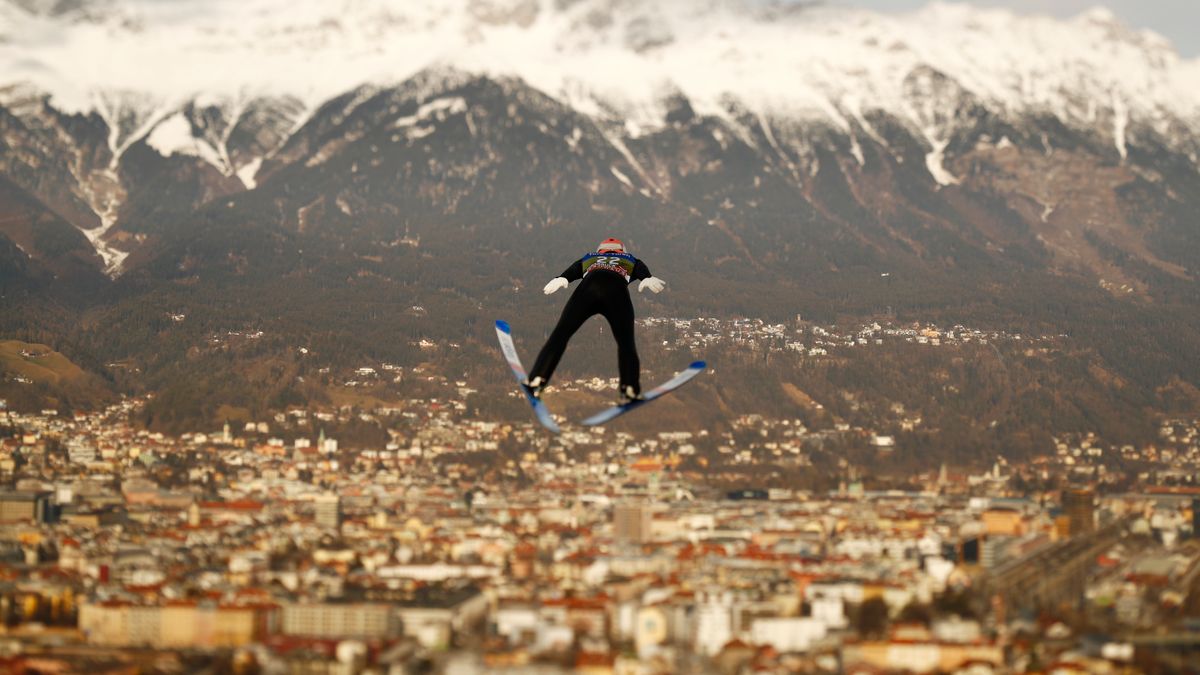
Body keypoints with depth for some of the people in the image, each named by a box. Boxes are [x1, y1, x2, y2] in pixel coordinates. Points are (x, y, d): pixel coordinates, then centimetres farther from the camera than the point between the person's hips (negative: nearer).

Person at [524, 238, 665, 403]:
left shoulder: (587, 260, 40)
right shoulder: (631, 261, 39)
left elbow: (569, 273, 18)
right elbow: (643, 272, 14)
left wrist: (559, 281, -1)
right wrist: (649, 280, -6)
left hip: (588, 287, 1)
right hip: (617, 291, 0)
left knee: (560, 334, 6)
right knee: (626, 343, 14)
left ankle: (536, 381, -1)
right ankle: (630, 388, 1)